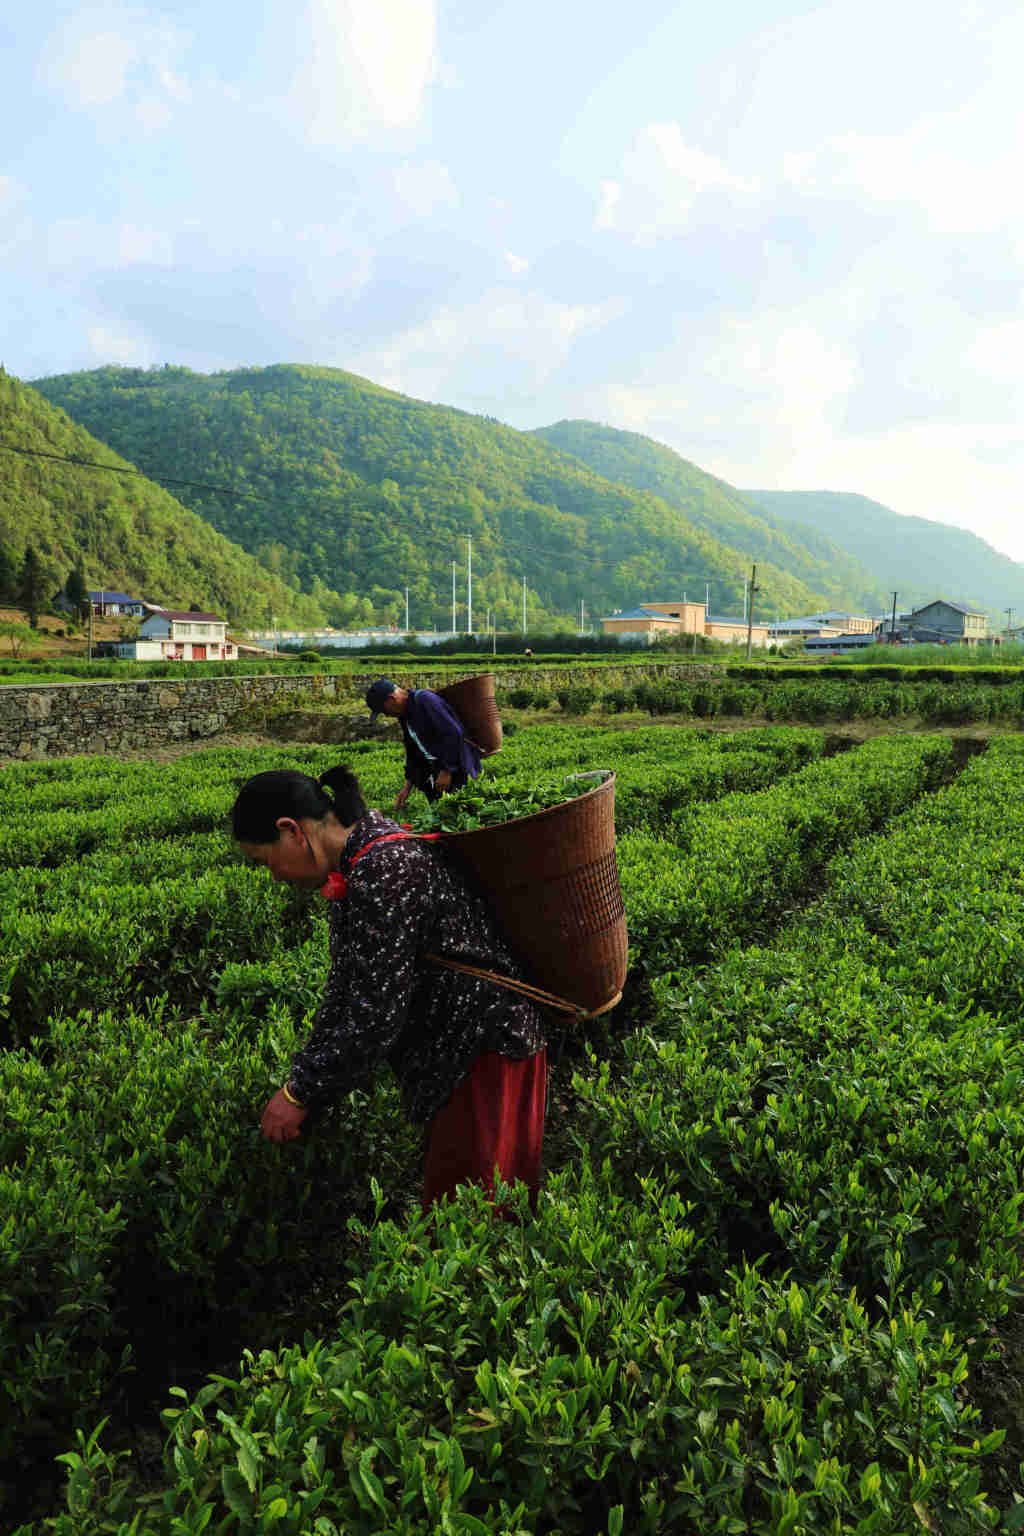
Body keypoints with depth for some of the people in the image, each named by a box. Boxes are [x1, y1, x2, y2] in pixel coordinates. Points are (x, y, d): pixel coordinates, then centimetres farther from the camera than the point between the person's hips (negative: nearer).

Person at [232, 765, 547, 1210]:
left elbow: (374, 1016, -25)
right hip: (452, 1053, 10)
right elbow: (345, 982, 14)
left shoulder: (384, 873, -27)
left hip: (486, 1053, -10)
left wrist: (301, 1094, -12)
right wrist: (305, 1071, 12)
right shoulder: (354, 862, 5)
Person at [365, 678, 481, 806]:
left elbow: (453, 733, -26)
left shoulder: (425, 700, -19)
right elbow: (412, 750, 18)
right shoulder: (404, 714, 10)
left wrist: (447, 771, -23)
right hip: (434, 766, 9)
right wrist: (407, 786, 14)